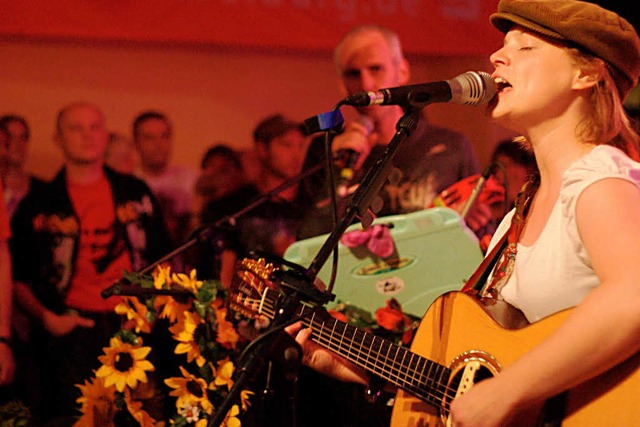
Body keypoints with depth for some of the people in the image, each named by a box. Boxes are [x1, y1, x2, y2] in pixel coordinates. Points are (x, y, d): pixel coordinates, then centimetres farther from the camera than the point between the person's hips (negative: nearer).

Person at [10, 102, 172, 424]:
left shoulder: (136, 193, 13)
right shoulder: (38, 205, 5)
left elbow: (162, 258, 17)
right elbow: (18, 278, 4)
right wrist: (46, 318, -9)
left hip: (134, 326, 2)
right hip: (71, 330, -2)